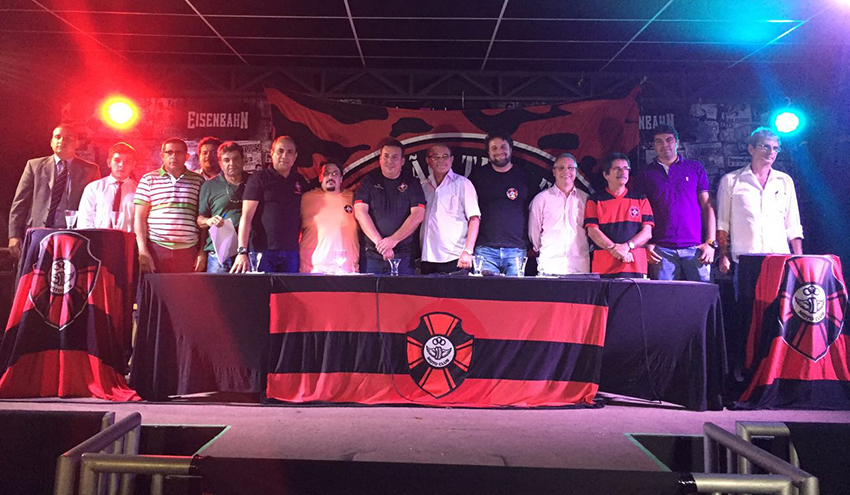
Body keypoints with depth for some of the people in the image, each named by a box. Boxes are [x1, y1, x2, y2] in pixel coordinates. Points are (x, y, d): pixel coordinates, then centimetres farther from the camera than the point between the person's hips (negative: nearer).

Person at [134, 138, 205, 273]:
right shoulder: (149, 179, 9)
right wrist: (142, 251, -3)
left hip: (188, 252, 1)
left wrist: (203, 251, 5)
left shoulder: (198, 181, 11)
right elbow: (140, 217, 5)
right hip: (155, 250, 0)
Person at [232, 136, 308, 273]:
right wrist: (242, 251, -15)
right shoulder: (259, 178, 2)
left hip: (292, 252, 4)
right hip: (264, 250, -3)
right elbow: (246, 217, -5)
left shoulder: (301, 182, 14)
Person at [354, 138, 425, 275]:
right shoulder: (369, 181, 8)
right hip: (371, 255, 0)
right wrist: (379, 242, -14)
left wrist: (394, 239, -15)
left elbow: (418, 215, -4)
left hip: (403, 255, 0)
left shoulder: (411, 183, 7)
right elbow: (360, 212, -3)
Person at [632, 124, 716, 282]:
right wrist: (645, 245, -3)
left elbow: (707, 206, 9)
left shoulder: (695, 168, 13)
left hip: (695, 247, 0)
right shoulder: (645, 174, 12)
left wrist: (710, 242, -1)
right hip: (662, 249, 0)